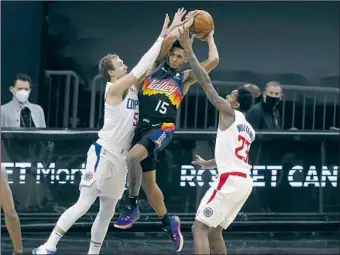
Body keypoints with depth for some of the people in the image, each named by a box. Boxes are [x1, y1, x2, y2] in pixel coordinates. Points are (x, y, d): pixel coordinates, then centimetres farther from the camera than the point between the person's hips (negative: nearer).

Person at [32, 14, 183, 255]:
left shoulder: (133, 88, 10)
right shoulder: (114, 89, -13)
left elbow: (152, 65, 15)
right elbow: (142, 66, -20)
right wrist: (161, 38, -18)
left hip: (121, 159, 9)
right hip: (103, 154, -9)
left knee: (107, 212, 10)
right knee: (84, 204, -13)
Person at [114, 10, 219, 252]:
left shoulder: (186, 77, 8)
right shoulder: (156, 67, 14)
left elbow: (213, 61, 0)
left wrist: (209, 37, 14)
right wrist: (185, 25, 4)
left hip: (162, 129, -5)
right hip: (143, 127, 5)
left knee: (133, 157, -33)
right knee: (148, 183, 10)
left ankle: (132, 207, -21)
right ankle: (169, 222, 28)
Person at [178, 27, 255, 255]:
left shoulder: (229, 113, 0)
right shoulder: (249, 130, 24)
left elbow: (206, 83, -6)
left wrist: (189, 50, -3)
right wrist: (207, 163, 55)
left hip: (231, 180, -9)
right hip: (244, 181, 9)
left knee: (200, 228, -10)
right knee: (214, 232, 18)